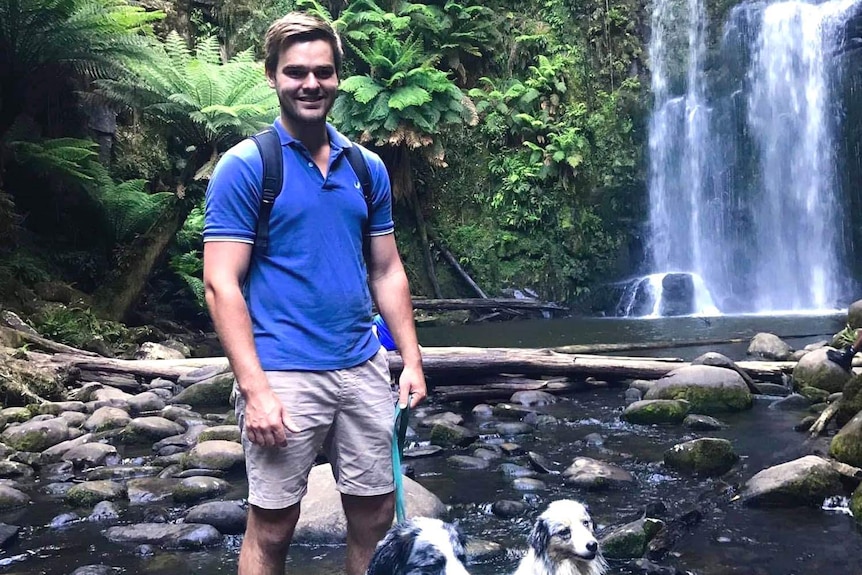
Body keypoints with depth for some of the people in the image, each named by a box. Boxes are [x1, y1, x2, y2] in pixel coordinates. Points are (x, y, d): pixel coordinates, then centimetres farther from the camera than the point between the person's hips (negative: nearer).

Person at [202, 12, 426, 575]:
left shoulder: (368, 167, 9)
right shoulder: (244, 166, -6)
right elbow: (222, 284, -11)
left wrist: (412, 359, 6)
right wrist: (255, 389, -17)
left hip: (364, 370, 5)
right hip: (284, 376, -4)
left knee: (376, 518, 11)